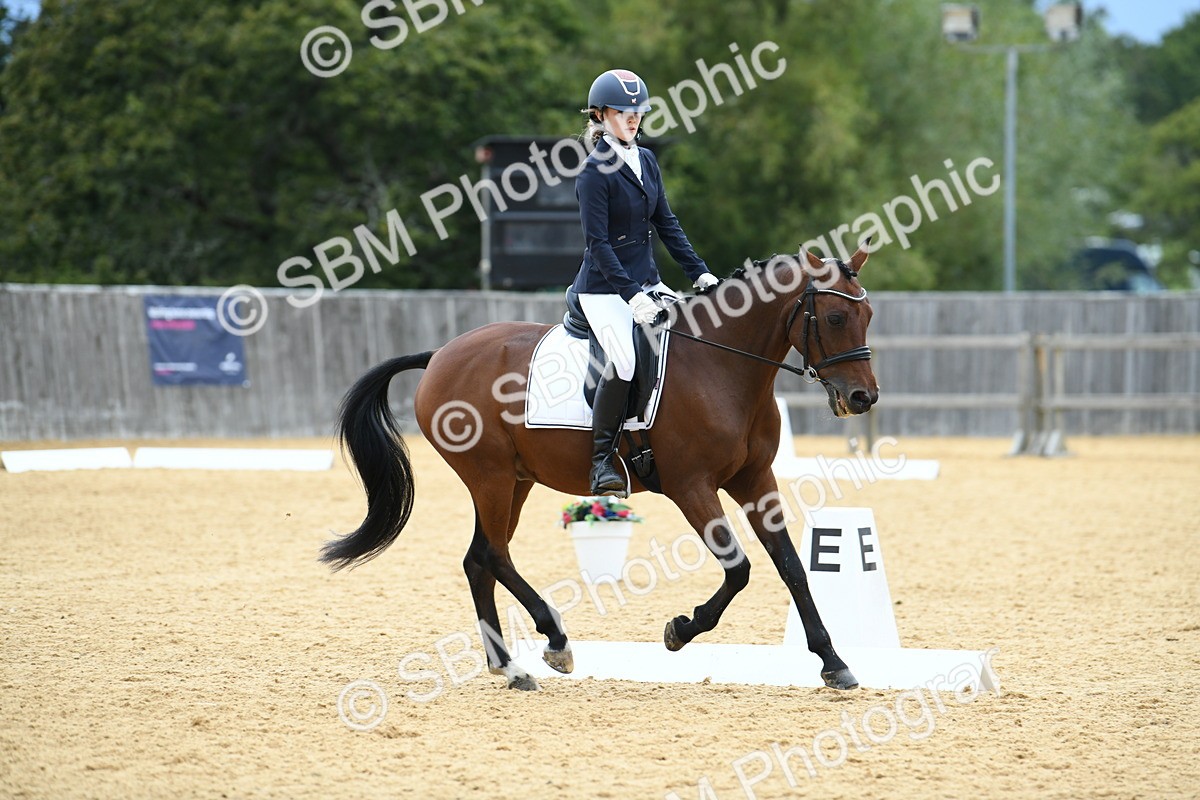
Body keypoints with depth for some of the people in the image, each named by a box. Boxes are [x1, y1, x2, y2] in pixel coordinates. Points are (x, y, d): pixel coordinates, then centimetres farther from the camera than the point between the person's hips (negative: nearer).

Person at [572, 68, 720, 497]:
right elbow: (598, 243, -17)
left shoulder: (645, 160, 10)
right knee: (625, 360, -28)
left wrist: (699, 272, 5)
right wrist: (632, 295, -24)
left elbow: (666, 223, 14)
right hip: (605, 288, -8)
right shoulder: (594, 171, -12)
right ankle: (602, 459, -16)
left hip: (647, 282, 8)